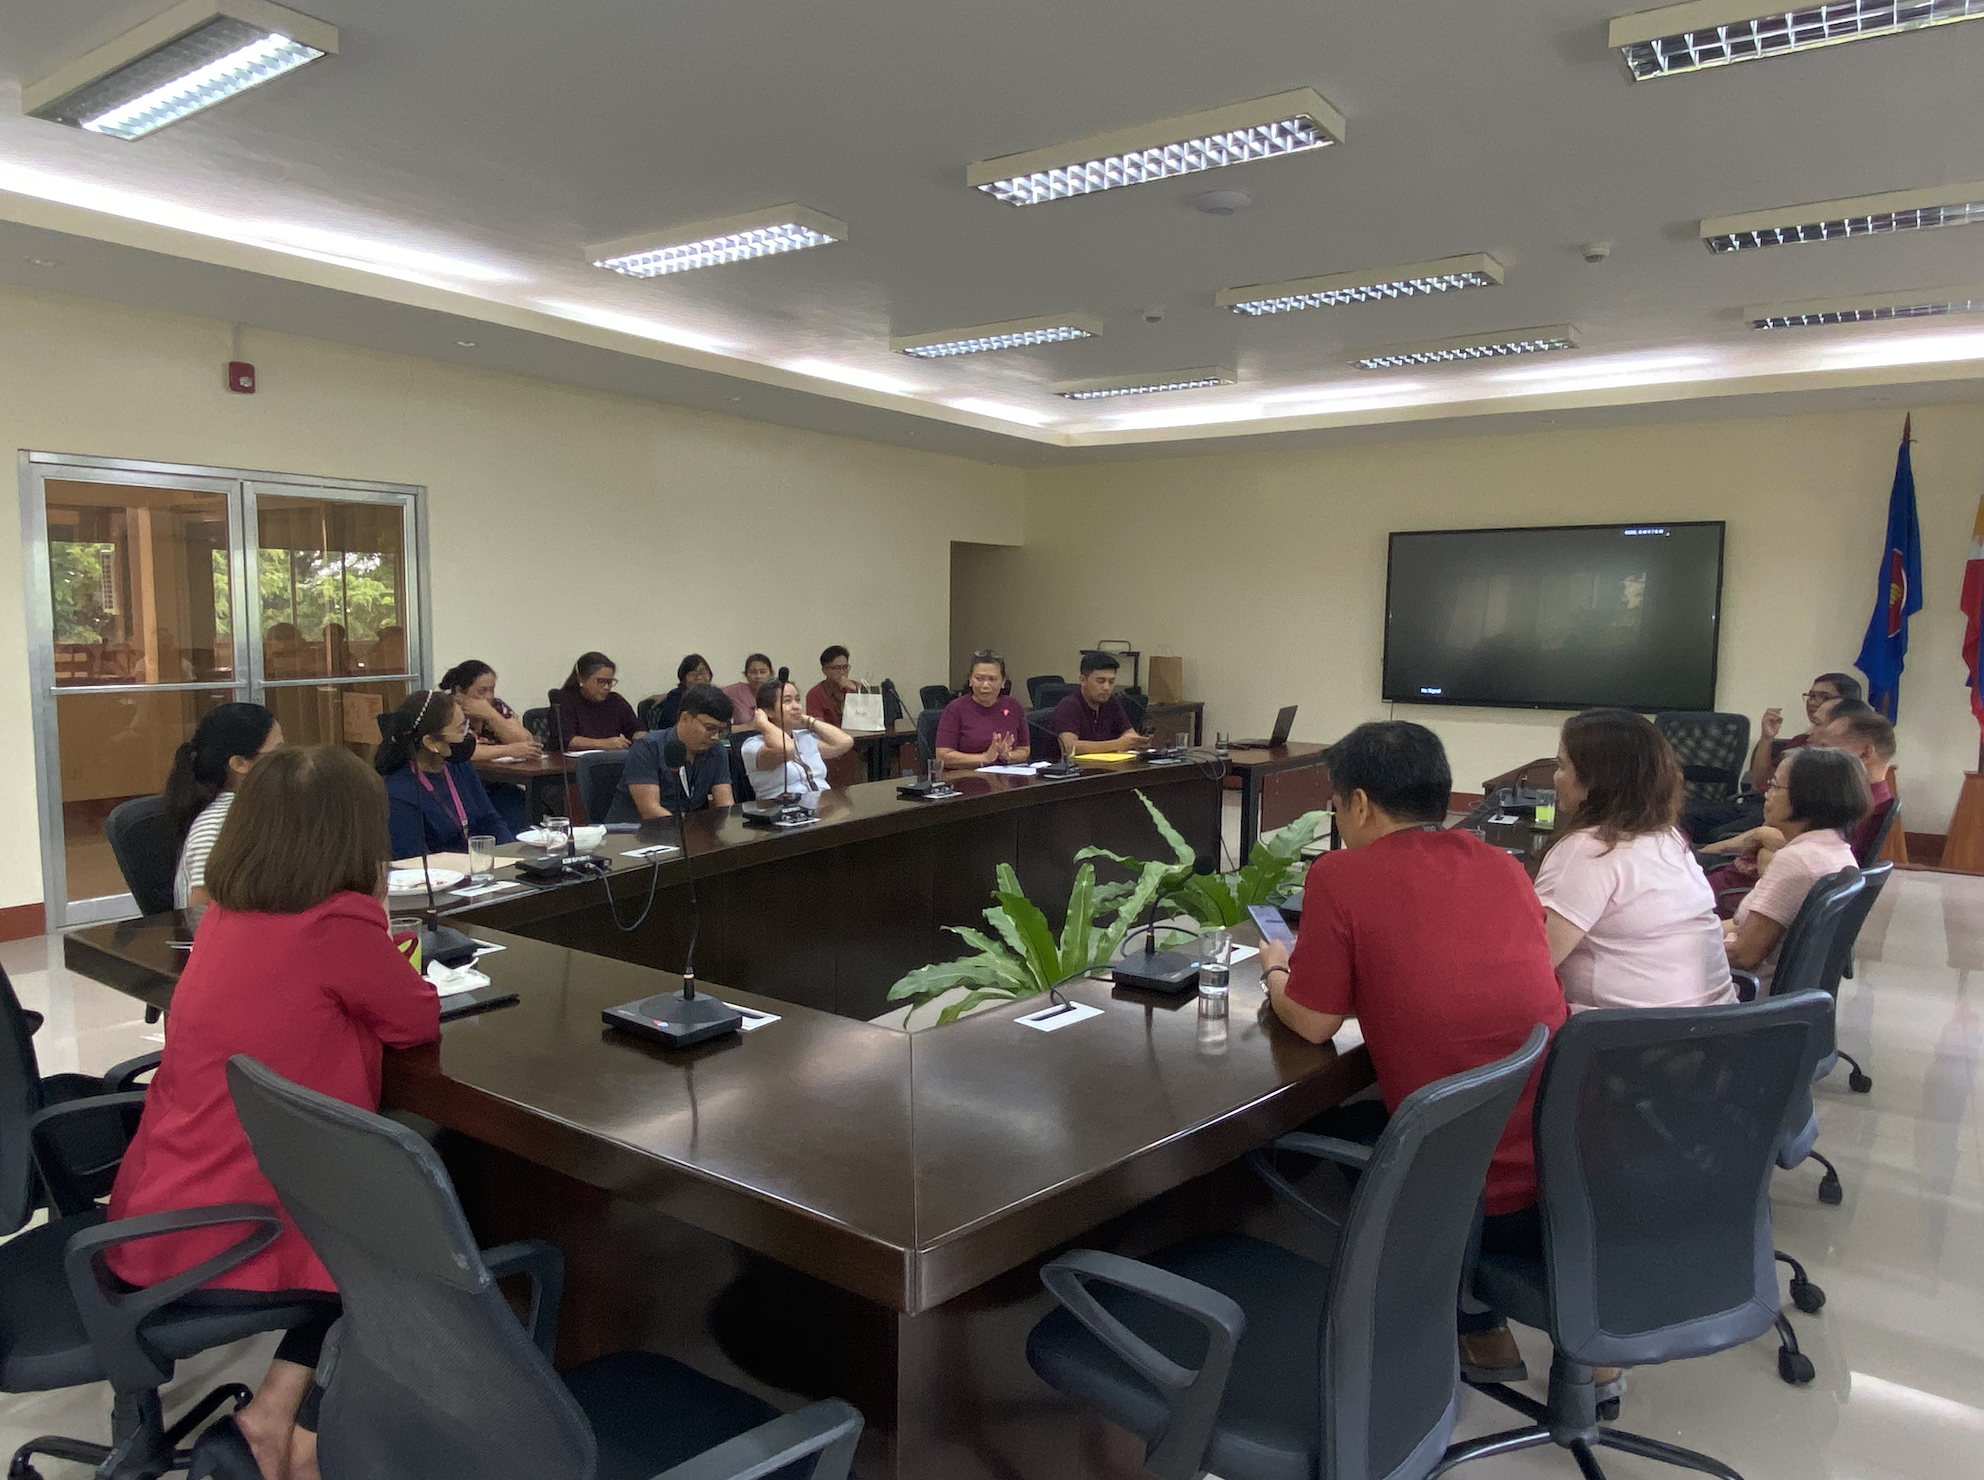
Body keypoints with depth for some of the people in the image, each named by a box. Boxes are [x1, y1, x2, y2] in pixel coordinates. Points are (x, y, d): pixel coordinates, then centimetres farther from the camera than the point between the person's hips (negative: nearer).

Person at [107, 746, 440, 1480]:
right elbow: (419, 1020, -4)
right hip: (221, 1246, -7)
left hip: (154, 1226, 7)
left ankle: (274, 1413, 21)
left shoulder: (225, 916, 2)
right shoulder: (338, 925, -21)